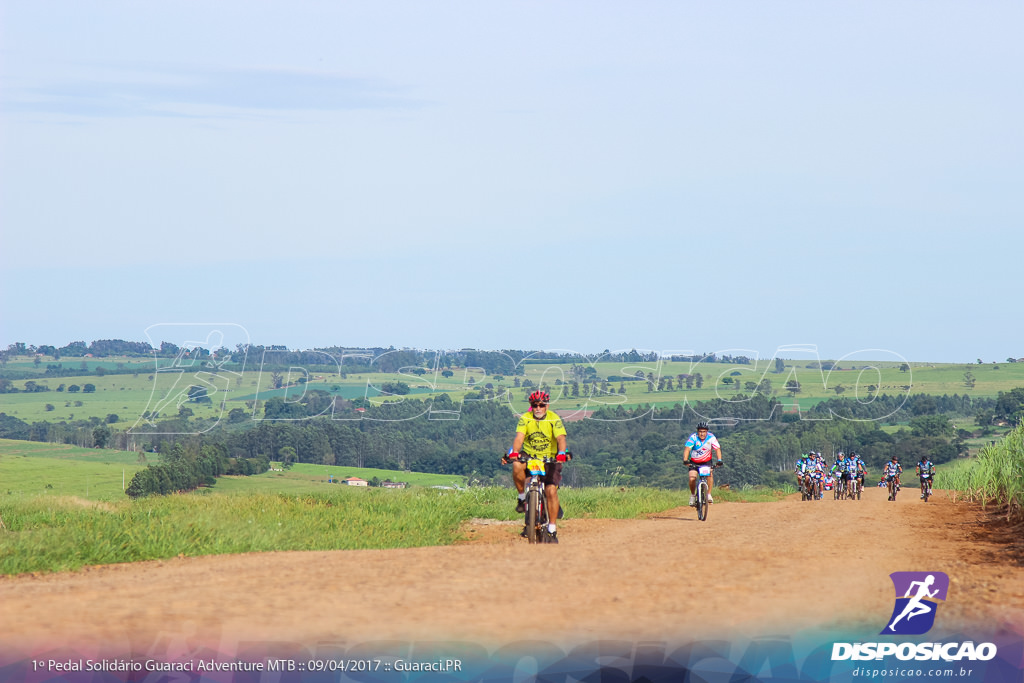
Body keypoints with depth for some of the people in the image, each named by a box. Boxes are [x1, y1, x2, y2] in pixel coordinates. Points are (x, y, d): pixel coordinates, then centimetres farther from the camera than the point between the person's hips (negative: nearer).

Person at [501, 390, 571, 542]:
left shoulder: (554, 419, -9)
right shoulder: (525, 419, -6)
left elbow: (561, 438, -23)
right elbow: (519, 437, -20)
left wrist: (561, 453, -43)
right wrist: (514, 453, -39)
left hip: (550, 459, -1)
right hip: (529, 456, 1)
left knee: (551, 490, -16)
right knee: (517, 466, -34)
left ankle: (552, 530, -7)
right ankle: (522, 497, -9)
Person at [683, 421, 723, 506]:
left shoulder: (711, 437, -18)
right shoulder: (693, 437, -23)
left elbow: (717, 449, -21)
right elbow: (687, 449, -33)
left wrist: (719, 460, -38)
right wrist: (685, 460, -49)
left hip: (707, 461, 1)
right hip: (694, 462, -1)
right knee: (692, 478, -18)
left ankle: (709, 495, -13)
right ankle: (693, 495, 7)